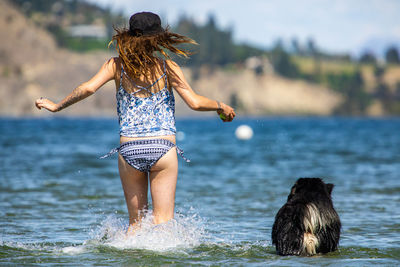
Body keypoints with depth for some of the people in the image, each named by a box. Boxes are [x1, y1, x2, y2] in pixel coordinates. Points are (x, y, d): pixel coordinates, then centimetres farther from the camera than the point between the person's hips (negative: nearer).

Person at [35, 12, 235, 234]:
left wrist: (57, 106, 5)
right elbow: (195, 102, -4)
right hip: (163, 148, -2)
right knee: (163, 221, -1)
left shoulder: (117, 65, 4)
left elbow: (88, 88, -7)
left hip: (129, 149, 2)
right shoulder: (168, 67, 2)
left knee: (136, 221, 15)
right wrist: (220, 106, 14)